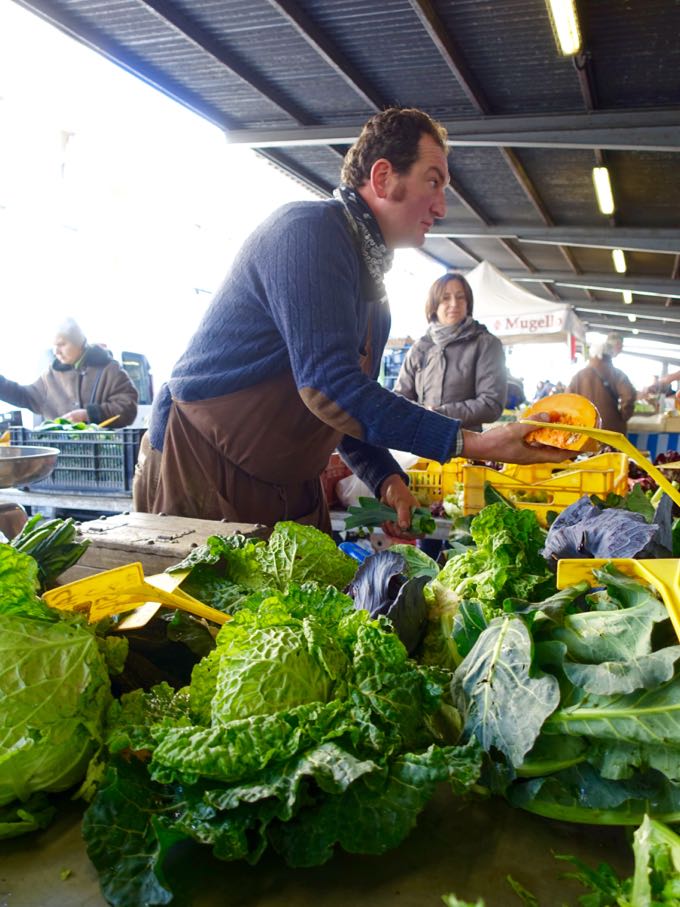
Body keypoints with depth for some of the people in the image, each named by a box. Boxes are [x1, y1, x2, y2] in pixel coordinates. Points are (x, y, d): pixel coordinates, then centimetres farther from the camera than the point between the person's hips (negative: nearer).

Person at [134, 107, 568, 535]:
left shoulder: (372, 284, 13)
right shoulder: (309, 228, -17)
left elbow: (352, 404, 17)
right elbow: (328, 387, -28)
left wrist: (387, 479, -1)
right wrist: (475, 443, -27)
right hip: (203, 476, -9)